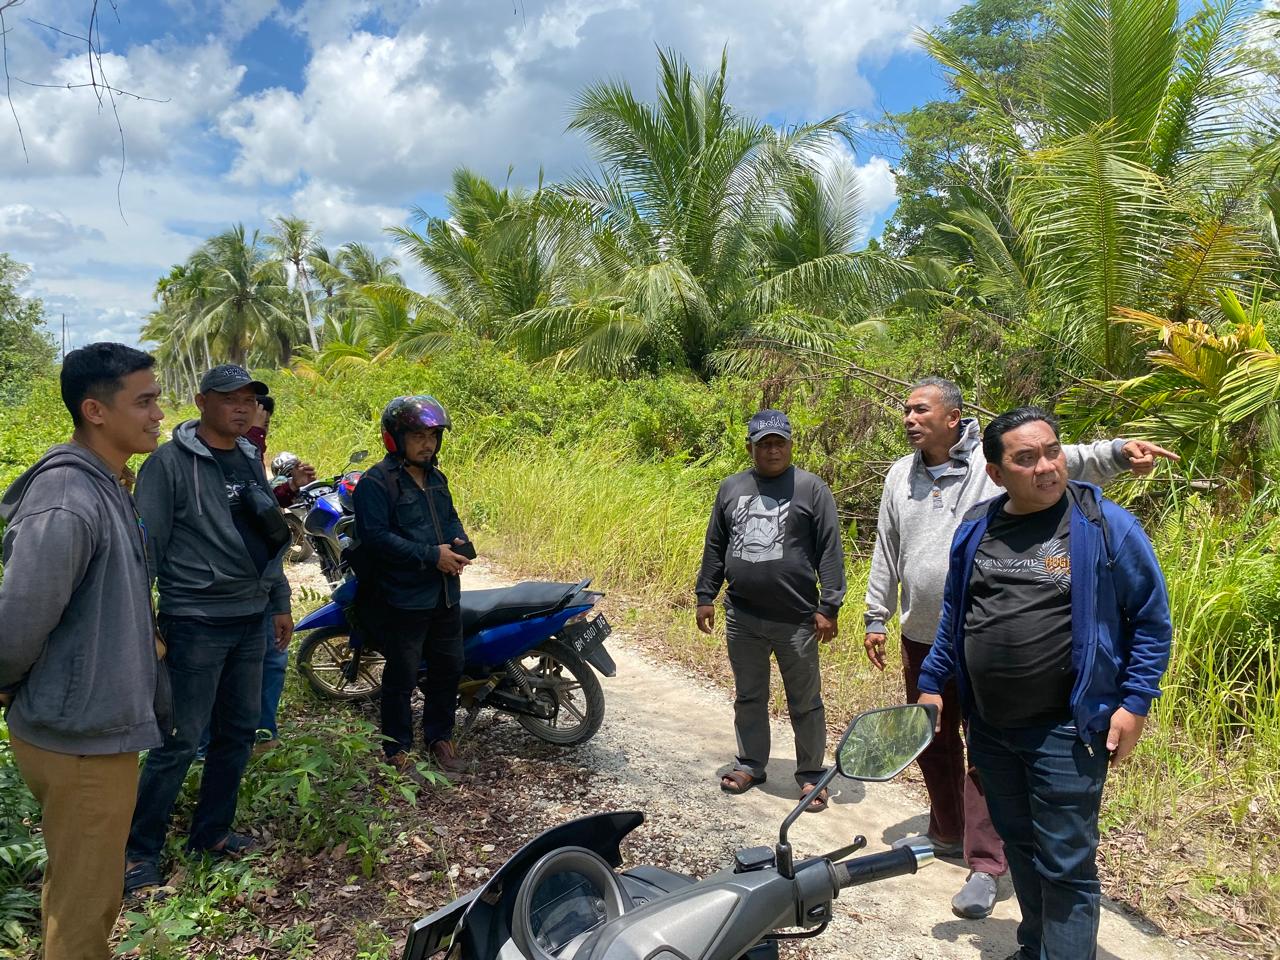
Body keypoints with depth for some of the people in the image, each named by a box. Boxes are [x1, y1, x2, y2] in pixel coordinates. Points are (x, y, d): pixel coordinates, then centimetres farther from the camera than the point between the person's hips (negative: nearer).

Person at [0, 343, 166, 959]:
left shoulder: (105, 488, 6)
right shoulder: (66, 505, -25)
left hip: (97, 725, 9)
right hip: (82, 736, -9)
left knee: (85, 890, 26)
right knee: (83, 906, 8)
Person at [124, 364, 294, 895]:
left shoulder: (250, 460, 11)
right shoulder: (170, 462, -10)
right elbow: (147, 546, -11)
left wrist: (280, 603, 18)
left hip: (251, 620, 7)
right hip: (196, 624, -7)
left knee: (238, 732, 13)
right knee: (180, 741, -1)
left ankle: (211, 832, 29)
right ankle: (140, 851, 16)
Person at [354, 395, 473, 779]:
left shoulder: (436, 478, 13)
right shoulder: (376, 482, -14)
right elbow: (375, 536, -22)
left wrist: (459, 541, -1)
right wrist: (430, 556, -23)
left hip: (445, 595, 8)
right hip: (403, 599, -8)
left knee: (448, 669, 16)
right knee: (402, 677, 3)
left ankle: (440, 736, 35)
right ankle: (398, 750, 19)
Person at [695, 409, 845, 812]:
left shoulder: (811, 488, -5)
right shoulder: (731, 488, 8)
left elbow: (830, 552, -7)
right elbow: (714, 548, 13)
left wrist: (829, 607, -11)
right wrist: (705, 596, 10)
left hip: (796, 620, -4)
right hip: (742, 617, 4)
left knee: (805, 703, 8)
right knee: (749, 697, 17)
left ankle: (810, 774, 23)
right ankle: (750, 764, 33)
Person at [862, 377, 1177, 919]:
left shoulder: (995, 462, -9)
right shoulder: (900, 475, 7)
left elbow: (1068, 462, -23)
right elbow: (886, 553, 11)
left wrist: (1118, 453, -43)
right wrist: (876, 618, 13)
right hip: (921, 636, 6)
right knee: (932, 741, 18)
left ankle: (985, 866, 12)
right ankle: (947, 833, 39)